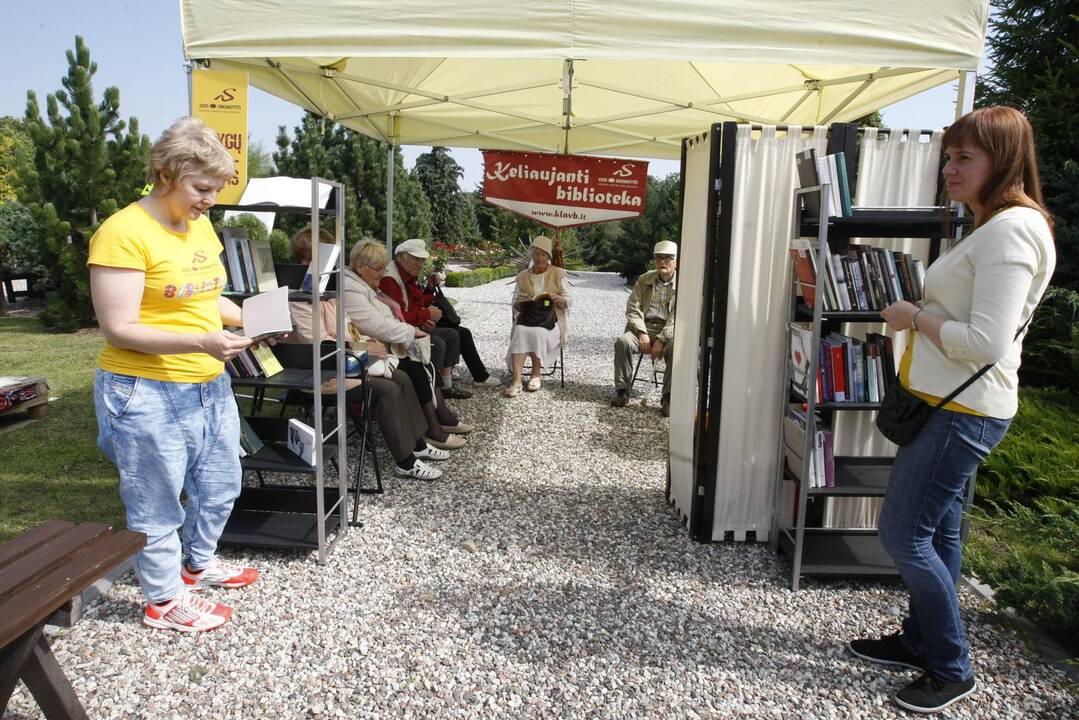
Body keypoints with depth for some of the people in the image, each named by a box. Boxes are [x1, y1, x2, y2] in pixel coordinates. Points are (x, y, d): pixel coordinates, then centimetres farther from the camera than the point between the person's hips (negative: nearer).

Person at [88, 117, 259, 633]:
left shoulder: (201, 226, 7)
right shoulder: (124, 232, -18)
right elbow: (118, 328, -20)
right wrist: (201, 342, -29)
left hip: (211, 385, 8)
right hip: (149, 394, -8)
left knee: (220, 484, 21)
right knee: (158, 501, 8)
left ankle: (199, 563, 45)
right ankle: (164, 600, 28)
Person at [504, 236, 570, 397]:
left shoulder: (558, 274, 12)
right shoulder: (522, 276, 18)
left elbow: (567, 302, 7)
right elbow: (515, 302, 17)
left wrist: (556, 298, -15)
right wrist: (521, 303, -7)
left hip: (550, 319, -2)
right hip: (527, 317, 2)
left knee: (538, 333, -35)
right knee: (520, 332, -32)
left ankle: (536, 375, -16)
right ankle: (516, 382, -40)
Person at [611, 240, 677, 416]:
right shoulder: (644, 280, 12)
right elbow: (632, 308, 5)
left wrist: (661, 340, -20)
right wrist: (642, 333, -11)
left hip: (668, 331, -2)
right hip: (643, 327, 3)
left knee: (676, 348, -35)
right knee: (623, 342, -27)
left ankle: (668, 397, -23)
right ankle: (622, 390, -15)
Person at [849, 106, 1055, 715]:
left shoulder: (1011, 230, -18)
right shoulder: (998, 227, 16)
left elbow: (986, 343, -24)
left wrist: (915, 317, -12)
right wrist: (920, 315, 7)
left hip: (961, 413, -11)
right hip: (951, 405, 11)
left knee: (904, 535, -3)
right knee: (937, 532, 18)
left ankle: (953, 670, 14)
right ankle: (920, 642, 33)